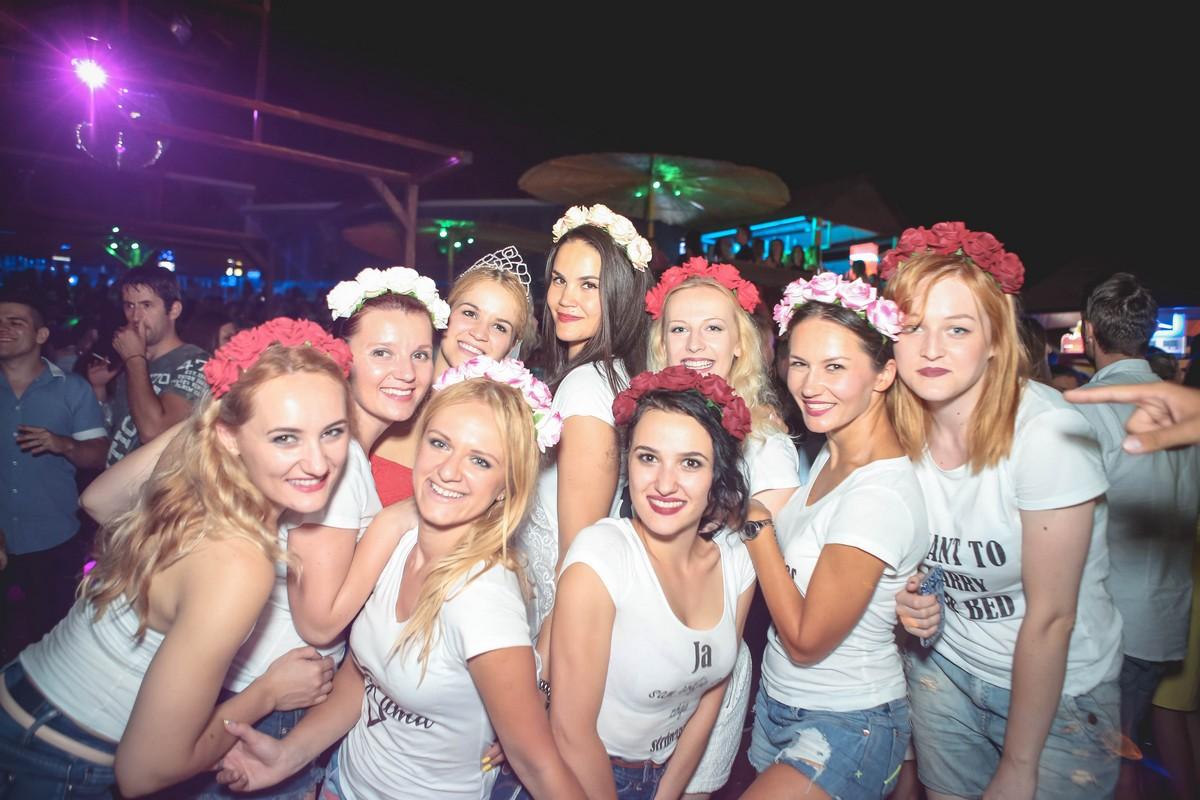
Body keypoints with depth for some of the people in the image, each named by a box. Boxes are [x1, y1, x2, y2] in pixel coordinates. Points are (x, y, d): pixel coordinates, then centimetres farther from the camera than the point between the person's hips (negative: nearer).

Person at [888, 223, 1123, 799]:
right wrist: (907, 595, -15)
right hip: (943, 668, 4)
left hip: (1058, 692, -4)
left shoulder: (1047, 431, -25)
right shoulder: (900, 432, -11)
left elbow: (1051, 617, -21)